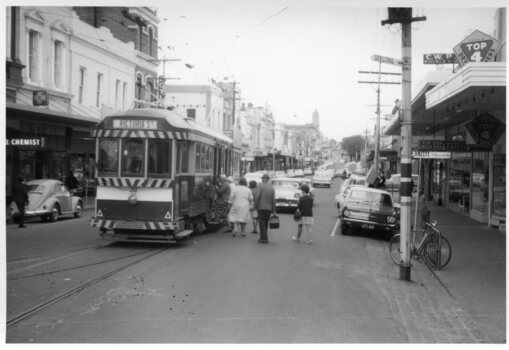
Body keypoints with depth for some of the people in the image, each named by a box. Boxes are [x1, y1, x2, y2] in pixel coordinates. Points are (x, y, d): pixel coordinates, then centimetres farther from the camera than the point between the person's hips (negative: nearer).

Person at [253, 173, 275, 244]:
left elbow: (257, 197, -12)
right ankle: (263, 237, 20)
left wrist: (255, 206, -5)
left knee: (262, 223, -2)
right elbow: (273, 200, 5)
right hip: (269, 208, 5)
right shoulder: (272, 188, 7)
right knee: (265, 223, 14)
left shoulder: (261, 186, -6)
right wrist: (273, 211, 8)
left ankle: (264, 238, -9)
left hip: (261, 208, -5)